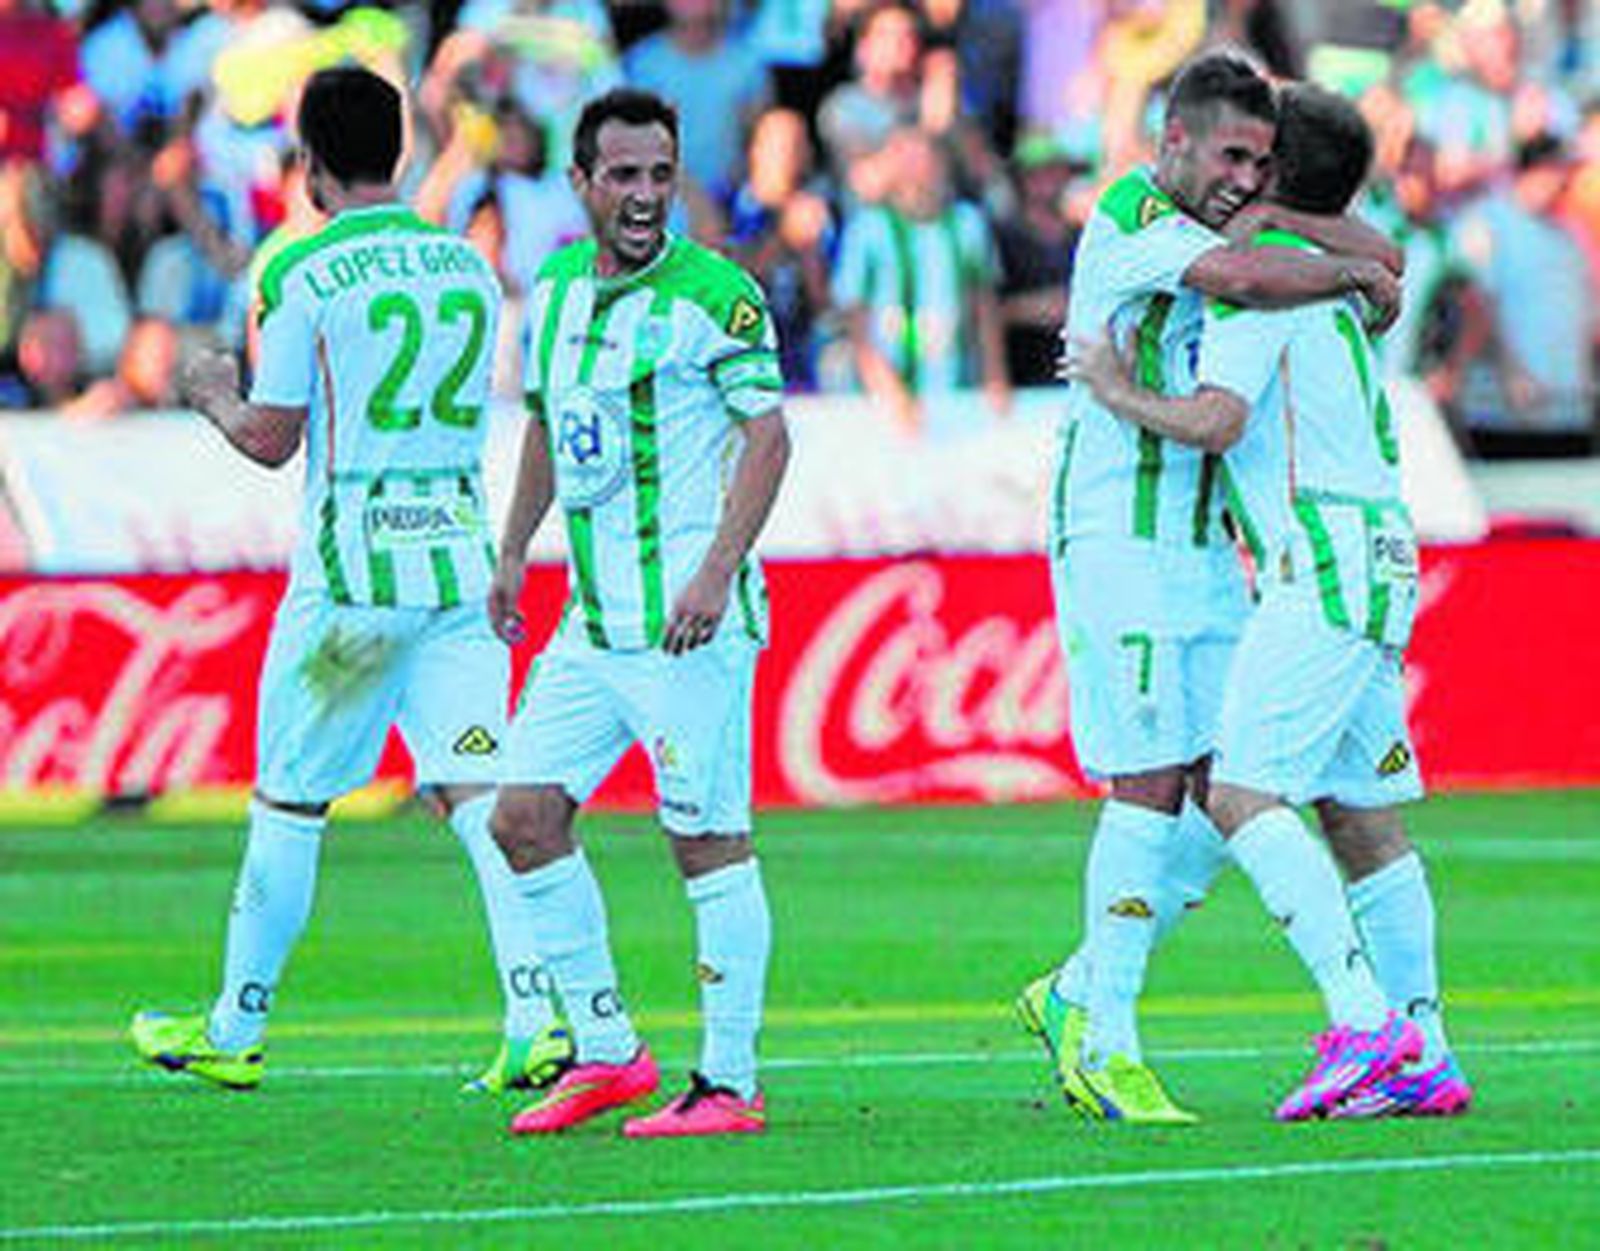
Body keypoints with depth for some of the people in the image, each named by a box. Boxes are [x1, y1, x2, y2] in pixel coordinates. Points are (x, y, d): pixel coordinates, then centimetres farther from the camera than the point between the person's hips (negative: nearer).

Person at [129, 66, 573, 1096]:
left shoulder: (302, 277, -7)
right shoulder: (470, 269, 9)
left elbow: (272, 440, -6)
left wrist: (217, 396, 16)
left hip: (353, 569, -4)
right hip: (462, 562, 4)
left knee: (289, 803, 8)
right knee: (477, 793, -3)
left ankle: (235, 1031, 19)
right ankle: (539, 1019, -19)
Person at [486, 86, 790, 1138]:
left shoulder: (713, 295, -9)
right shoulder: (555, 287, 13)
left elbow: (769, 434, -12)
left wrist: (718, 570, -20)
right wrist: (513, 552, 23)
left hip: (688, 621, -8)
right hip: (592, 619, 8)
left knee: (710, 840, -5)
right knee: (525, 815, 5)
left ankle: (730, 1083, 0)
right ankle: (607, 1052, 14)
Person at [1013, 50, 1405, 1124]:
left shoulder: (1211, 229, 13)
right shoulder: (1130, 221, -12)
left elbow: (1381, 259, 13)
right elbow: (1241, 276, -30)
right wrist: (1350, 274, -15)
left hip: (1204, 551, 8)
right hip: (1115, 543, -8)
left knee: (1230, 792, 4)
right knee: (1150, 786, -10)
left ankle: (1075, 997, 15)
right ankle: (1105, 1046, -4)